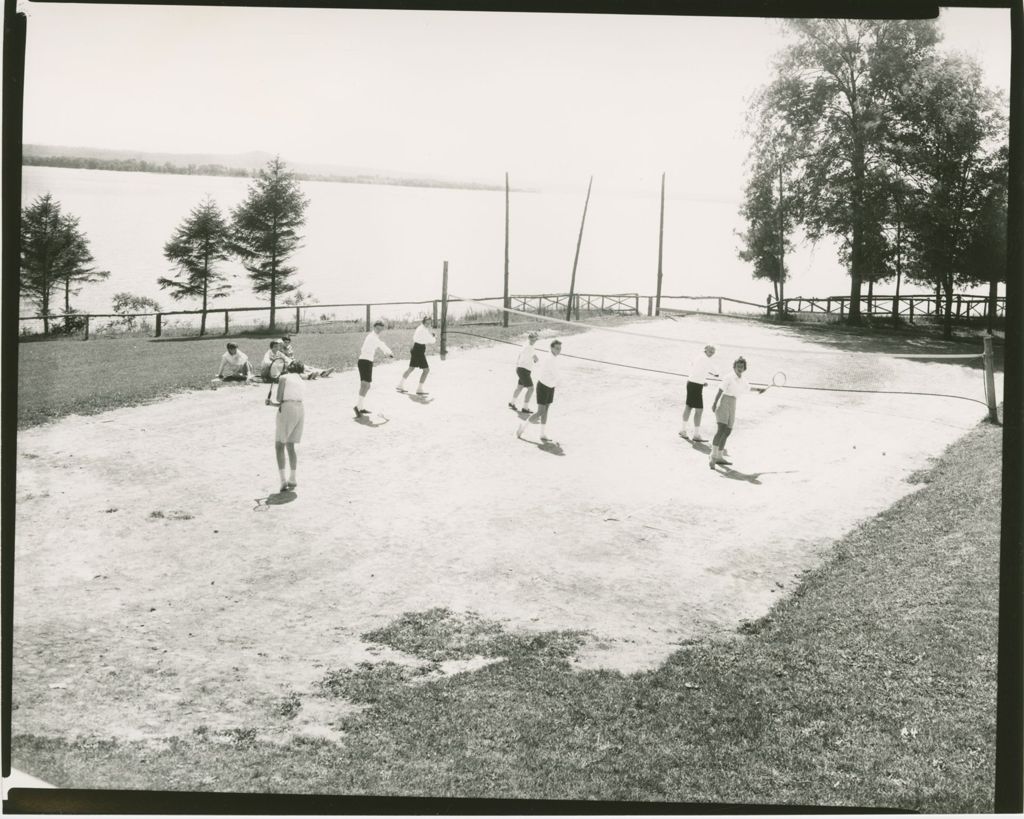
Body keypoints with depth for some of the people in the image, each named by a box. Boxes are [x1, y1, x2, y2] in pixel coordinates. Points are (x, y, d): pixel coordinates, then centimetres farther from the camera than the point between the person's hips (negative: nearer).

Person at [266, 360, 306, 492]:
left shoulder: (283, 377, 4)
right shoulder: (299, 380, 21)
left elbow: (279, 398, -5)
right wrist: (272, 404, 30)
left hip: (287, 410, -6)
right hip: (300, 410, 6)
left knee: (279, 446, 2)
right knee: (290, 446, 18)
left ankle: (283, 480, -9)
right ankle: (292, 479, 19)